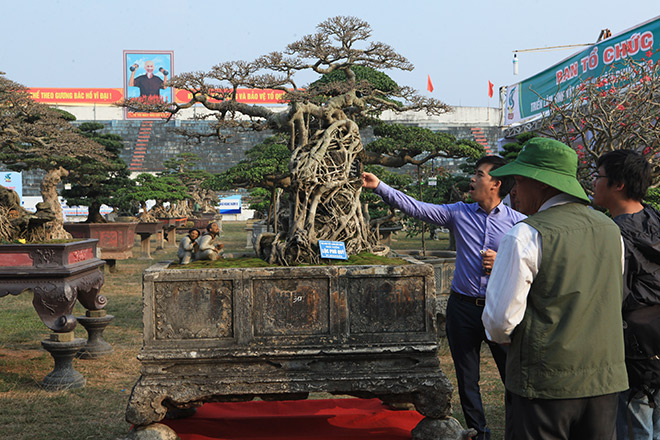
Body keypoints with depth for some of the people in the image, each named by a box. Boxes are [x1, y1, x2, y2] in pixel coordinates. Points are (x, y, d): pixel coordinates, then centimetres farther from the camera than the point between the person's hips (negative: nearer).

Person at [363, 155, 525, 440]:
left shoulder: (517, 222, -2)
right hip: (463, 307, 3)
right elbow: (415, 208, -1)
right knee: (466, 379, 13)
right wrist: (379, 187, -6)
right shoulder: (459, 213, 4)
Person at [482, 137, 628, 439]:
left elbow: (500, 318, -14)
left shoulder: (526, 236, -15)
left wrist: (500, 336, 8)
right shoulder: (610, 230, 6)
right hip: (606, 380, 6)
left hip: (545, 382, -6)